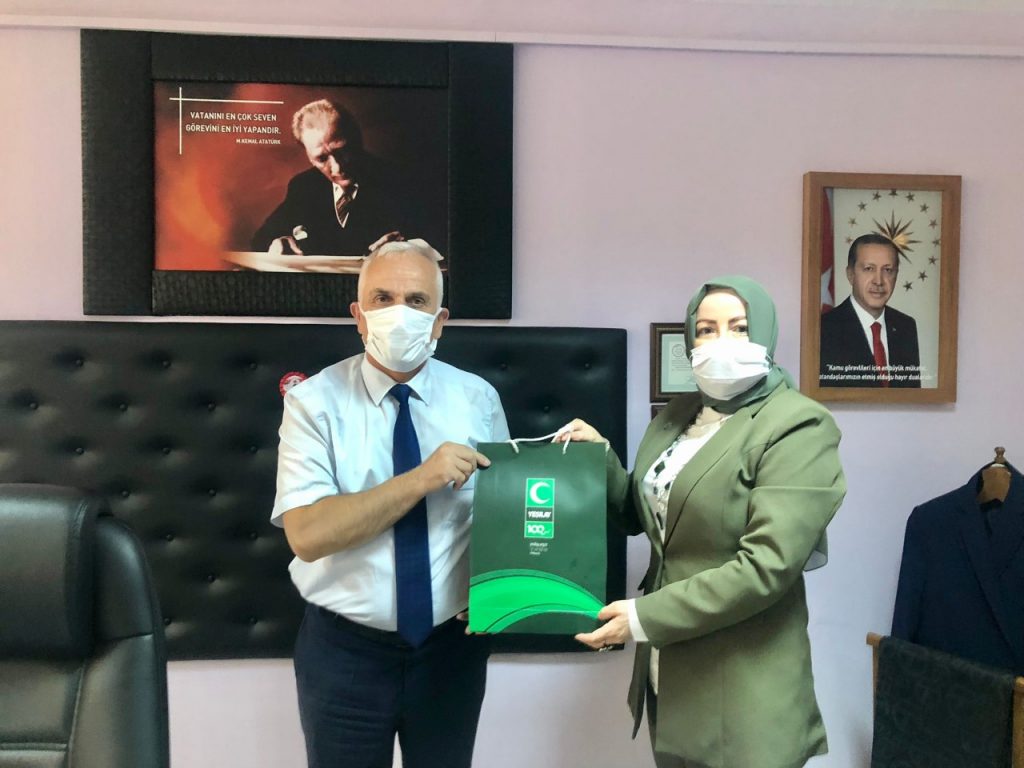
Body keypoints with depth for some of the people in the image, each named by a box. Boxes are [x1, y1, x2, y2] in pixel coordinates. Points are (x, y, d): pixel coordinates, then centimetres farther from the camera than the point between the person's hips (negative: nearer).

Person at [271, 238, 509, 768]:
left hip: (452, 646, 3)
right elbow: (307, 534, -20)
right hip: (345, 649, -2)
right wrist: (421, 480, -27)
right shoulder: (314, 401, -11)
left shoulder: (478, 398, -3)